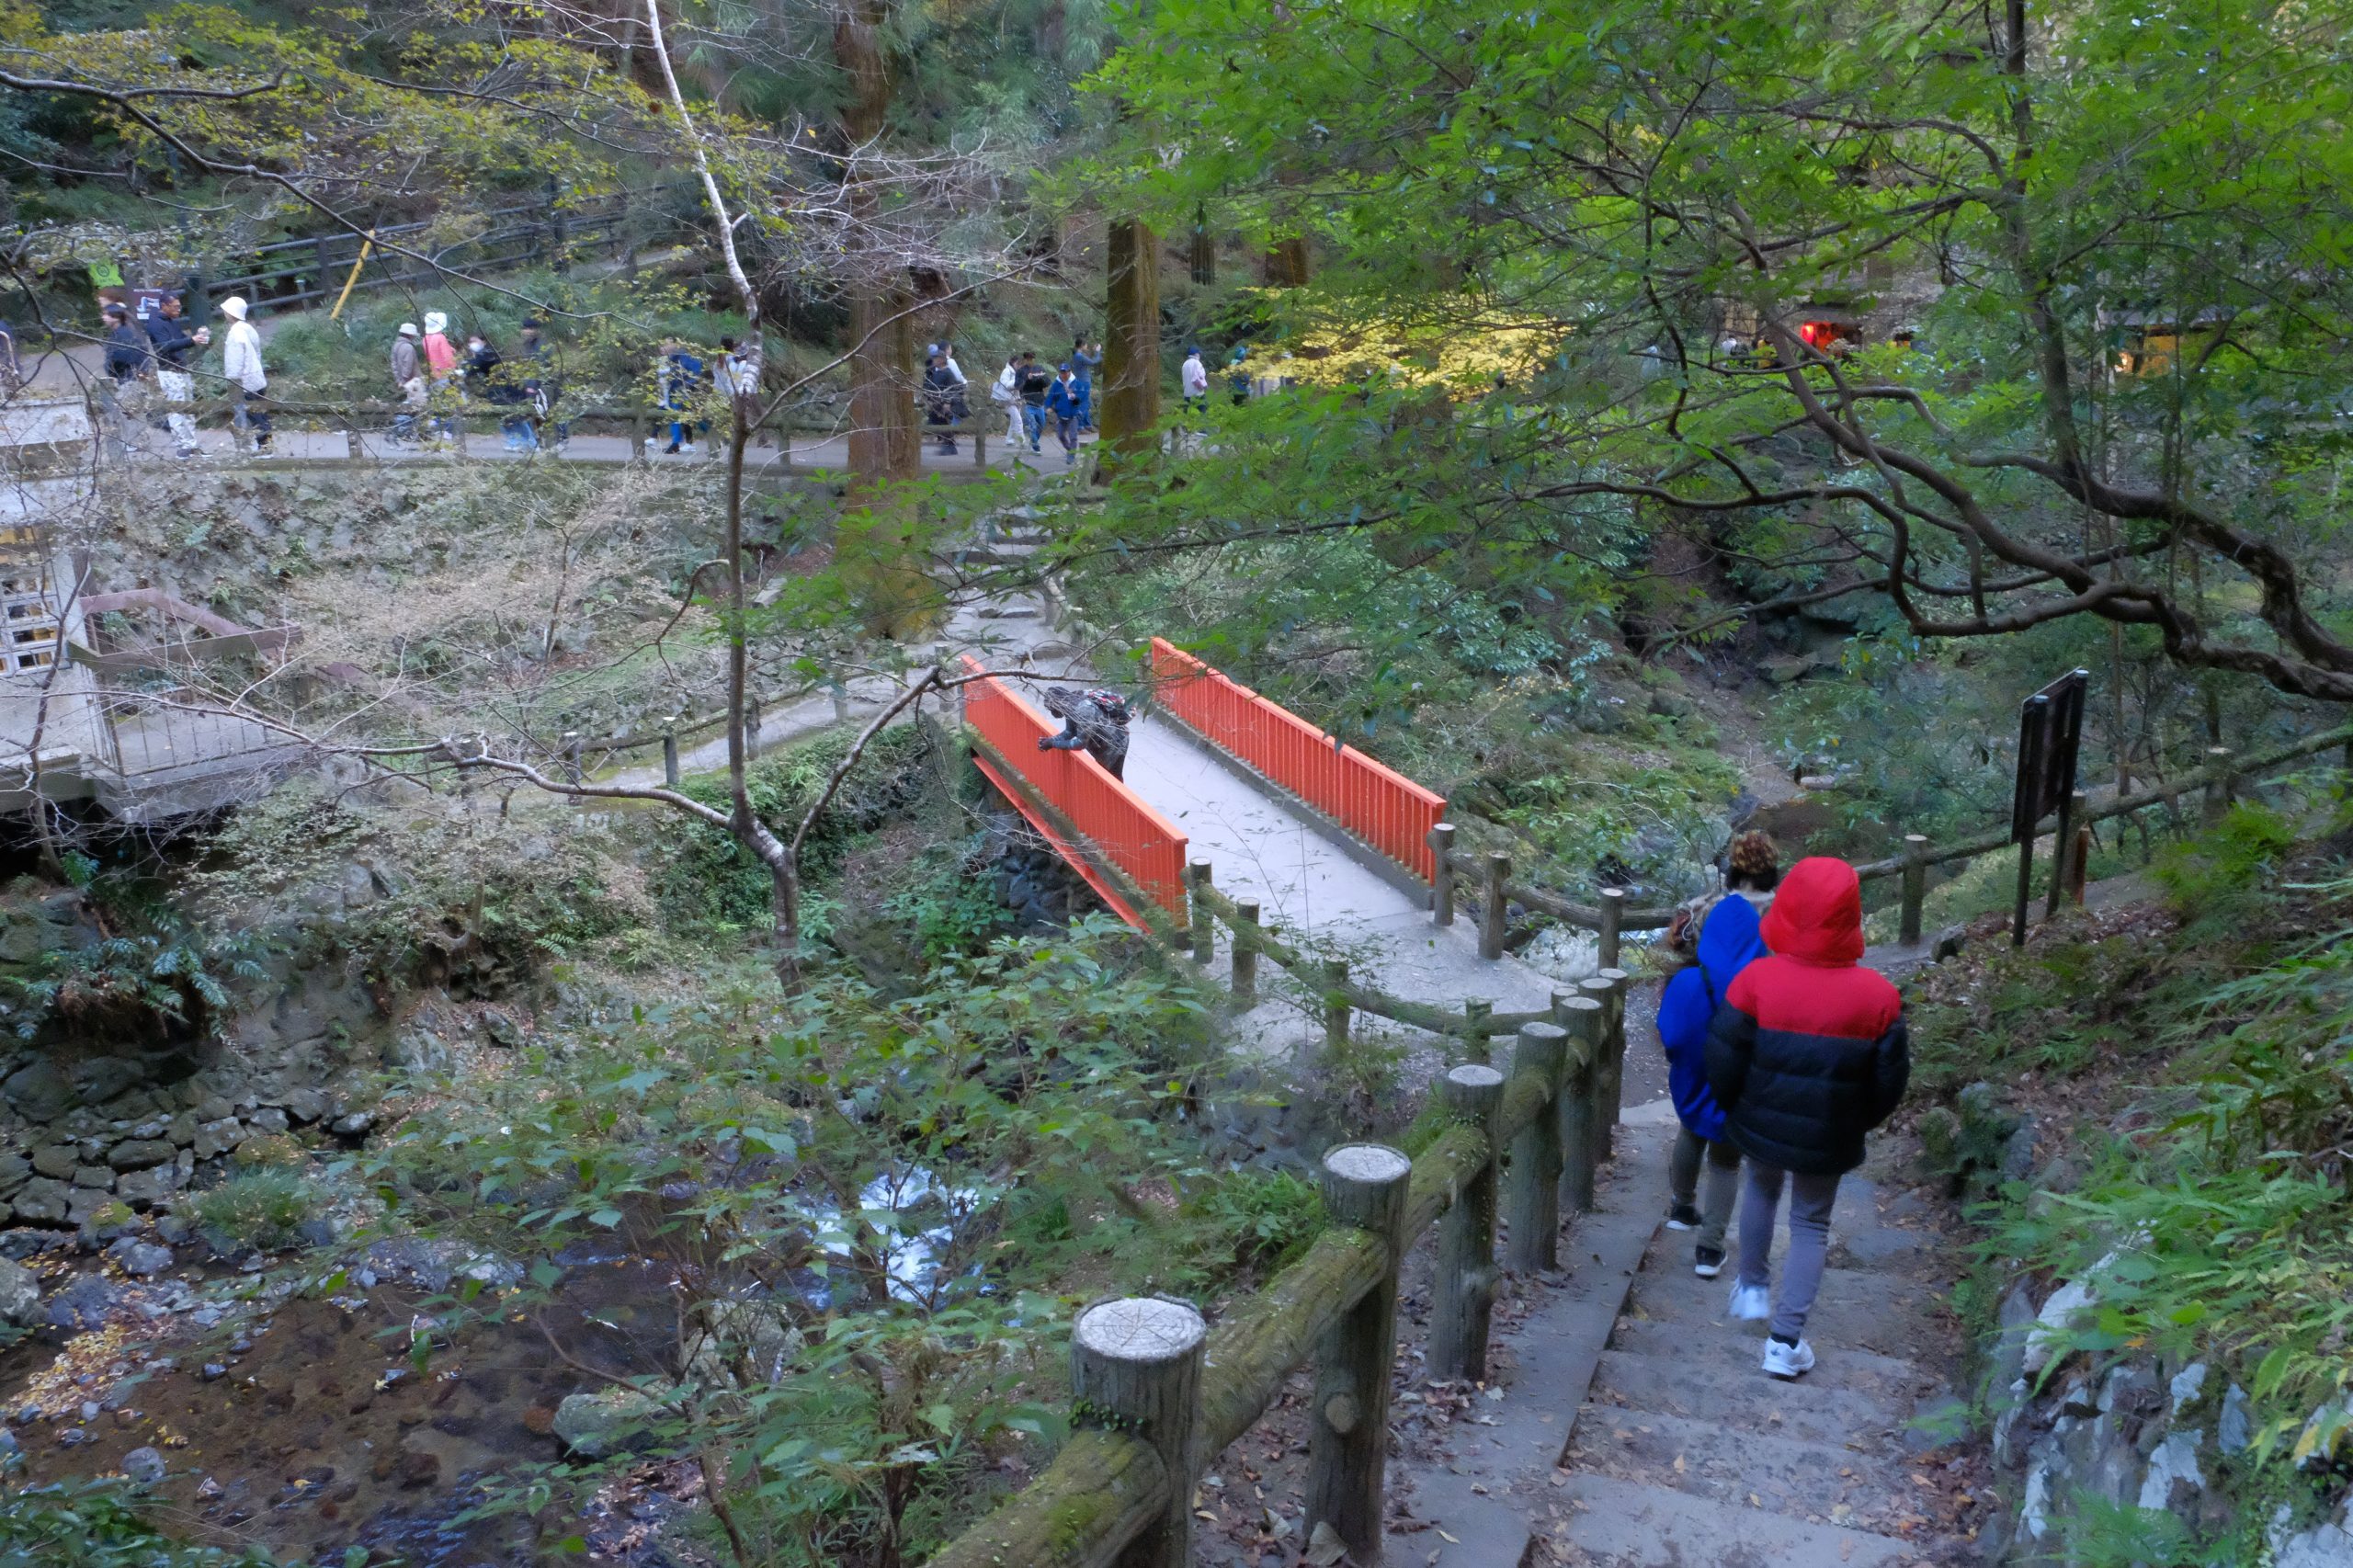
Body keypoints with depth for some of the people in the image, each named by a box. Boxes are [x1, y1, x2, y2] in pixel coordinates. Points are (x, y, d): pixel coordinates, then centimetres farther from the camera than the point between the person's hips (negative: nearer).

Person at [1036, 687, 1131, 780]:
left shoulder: (1083, 709, -38)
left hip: (1114, 742, -9)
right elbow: (1070, 731, -1)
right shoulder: (1070, 706, -11)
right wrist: (1051, 740, -18)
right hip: (1102, 742, 9)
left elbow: (1081, 742, -35)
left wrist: (1053, 744, -29)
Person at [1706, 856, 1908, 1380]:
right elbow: (1889, 1081, -6)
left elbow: (1724, 1062, -12)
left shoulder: (1756, 980, -20)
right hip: (1829, 1141, 0)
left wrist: (1735, 1107, 8)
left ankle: (1752, 1287, 41)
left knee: (1761, 1188, 30)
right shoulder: (1877, 995, -16)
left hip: (1761, 1126, 1)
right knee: (1811, 1225, 16)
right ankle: (1785, 1341, 14)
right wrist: (1857, 1123, 12)